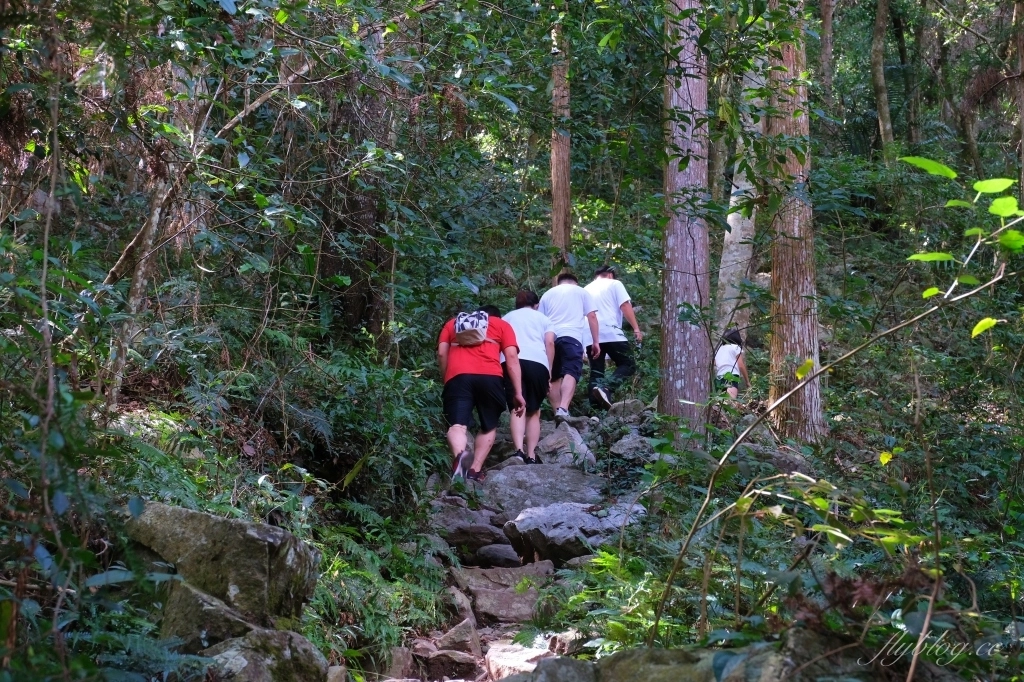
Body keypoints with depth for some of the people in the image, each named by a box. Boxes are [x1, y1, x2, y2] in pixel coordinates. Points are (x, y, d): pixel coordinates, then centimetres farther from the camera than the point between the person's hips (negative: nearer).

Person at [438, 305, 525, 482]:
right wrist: (518, 393, 9)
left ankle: (460, 456, -41)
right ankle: (475, 470, 2)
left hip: (458, 377, 1)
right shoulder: (501, 325, 26)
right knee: (489, 426, 16)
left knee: (457, 425, -11)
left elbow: (441, 353, 15)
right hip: (489, 377, 0)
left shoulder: (452, 323, 31)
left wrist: (446, 379, 24)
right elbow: (511, 357, 12)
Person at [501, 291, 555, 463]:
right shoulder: (543, 318, 27)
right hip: (537, 362, 0)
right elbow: (550, 343, 11)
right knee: (533, 411, 9)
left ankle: (519, 450, -29)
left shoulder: (506, 318, 31)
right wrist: (549, 371, 11)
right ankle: (531, 456, -1)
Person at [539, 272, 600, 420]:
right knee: (571, 373, -16)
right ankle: (563, 409, -36)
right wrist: (596, 341, 11)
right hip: (571, 336, -3)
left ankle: (557, 411, 4)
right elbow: (592, 316, 11)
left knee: (554, 377, 11)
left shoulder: (548, 293, 28)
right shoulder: (582, 292, 21)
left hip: (550, 337, 3)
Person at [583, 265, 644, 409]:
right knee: (628, 365, 2)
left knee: (596, 371, 8)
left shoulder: (586, 289, 25)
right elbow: (625, 306, -2)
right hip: (611, 333, -5)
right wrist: (636, 328, -5)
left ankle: (595, 406, -5)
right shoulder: (614, 284, 10)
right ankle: (606, 388, -24)